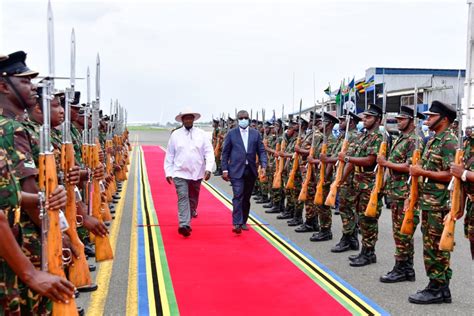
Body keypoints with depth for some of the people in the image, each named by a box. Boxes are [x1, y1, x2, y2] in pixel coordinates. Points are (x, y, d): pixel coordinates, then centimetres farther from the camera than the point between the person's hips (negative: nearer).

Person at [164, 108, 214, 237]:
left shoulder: (202, 134, 1)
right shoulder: (175, 135, 2)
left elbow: (209, 152, -2)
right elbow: (169, 155, 5)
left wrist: (208, 168, -15)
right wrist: (168, 172, 2)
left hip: (197, 173, 2)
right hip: (180, 173, -2)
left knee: (193, 199, 14)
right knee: (183, 197, -14)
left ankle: (187, 220, 36)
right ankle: (184, 225, -20)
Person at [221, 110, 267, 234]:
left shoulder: (255, 134, 8)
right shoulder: (231, 134, 2)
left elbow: (261, 151, 7)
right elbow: (225, 153, 3)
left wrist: (263, 165, -8)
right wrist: (225, 169, -3)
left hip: (251, 170, 3)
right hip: (236, 170, -3)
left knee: (246, 197, 11)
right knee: (238, 196, -12)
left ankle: (243, 222, 22)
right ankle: (237, 223, -13)